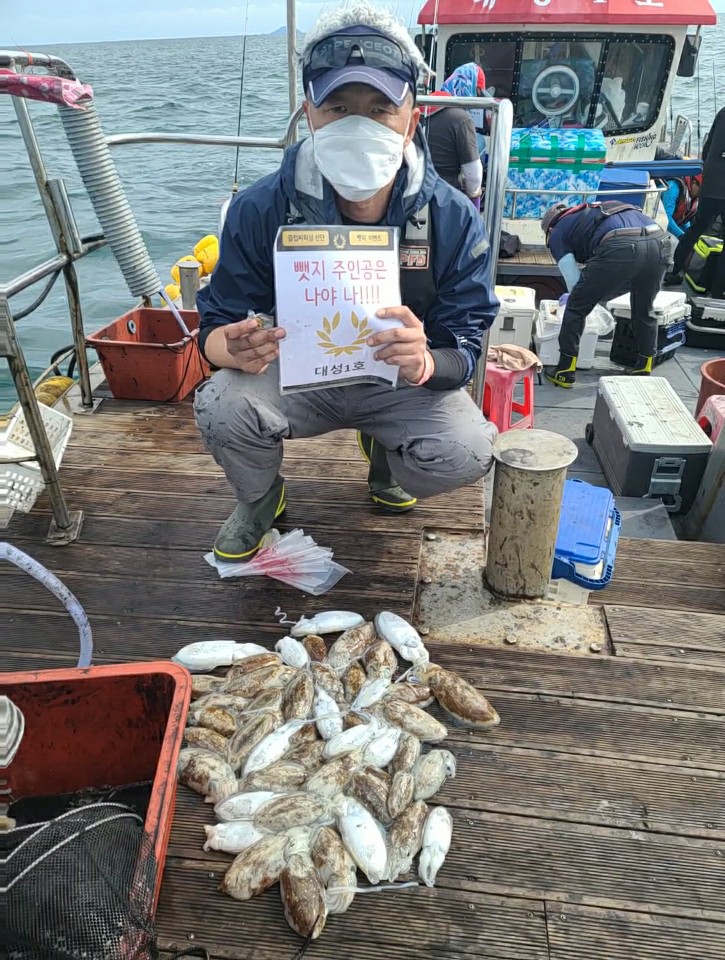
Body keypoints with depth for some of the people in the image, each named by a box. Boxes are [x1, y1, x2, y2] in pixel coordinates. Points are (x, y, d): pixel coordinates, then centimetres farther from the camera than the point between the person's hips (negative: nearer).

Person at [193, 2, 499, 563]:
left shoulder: (454, 220, -16)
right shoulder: (260, 210, -16)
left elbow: (468, 348, -15)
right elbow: (215, 325, -11)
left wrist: (423, 363, -41)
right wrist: (237, 348, -39)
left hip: (401, 386, 0)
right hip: (295, 377, 0)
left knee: (465, 455, -27)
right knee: (220, 408, -29)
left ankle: (383, 452, 13)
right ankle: (259, 498, 9)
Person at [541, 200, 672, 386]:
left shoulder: (557, 233, 24)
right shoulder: (591, 213, 43)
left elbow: (574, 283, 18)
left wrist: (576, 299, 39)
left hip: (620, 248, -6)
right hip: (659, 241, 7)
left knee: (576, 307, 14)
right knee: (644, 311, 28)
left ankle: (564, 372, 21)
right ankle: (644, 371, 40)